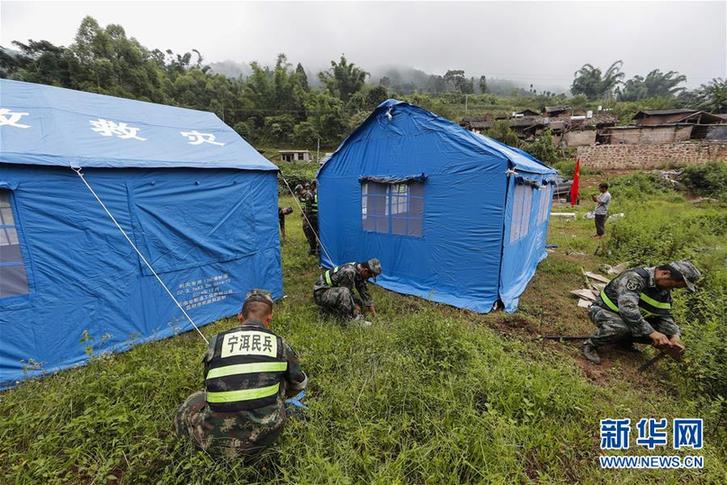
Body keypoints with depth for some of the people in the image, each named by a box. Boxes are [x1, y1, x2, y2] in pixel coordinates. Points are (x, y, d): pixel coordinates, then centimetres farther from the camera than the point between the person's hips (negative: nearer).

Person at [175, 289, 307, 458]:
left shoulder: (217, 342, 2)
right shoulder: (279, 344, 1)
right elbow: (299, 383, 19)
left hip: (217, 441, 1)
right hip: (264, 436, 0)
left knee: (193, 403, 28)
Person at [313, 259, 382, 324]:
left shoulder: (359, 271, -2)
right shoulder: (349, 272, -30)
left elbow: (364, 290, 7)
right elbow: (347, 292, -21)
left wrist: (371, 306, 8)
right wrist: (354, 305, -7)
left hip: (333, 292, 9)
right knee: (344, 292, -37)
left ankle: (327, 307, 12)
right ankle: (356, 319, -27)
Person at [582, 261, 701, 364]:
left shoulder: (665, 291, 2)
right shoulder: (634, 277, -28)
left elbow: (665, 316, 4)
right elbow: (627, 308, -38)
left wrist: (674, 336, -15)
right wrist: (651, 332, -36)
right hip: (603, 311, -9)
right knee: (620, 327, -39)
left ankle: (624, 339, 15)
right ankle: (590, 345, -14)